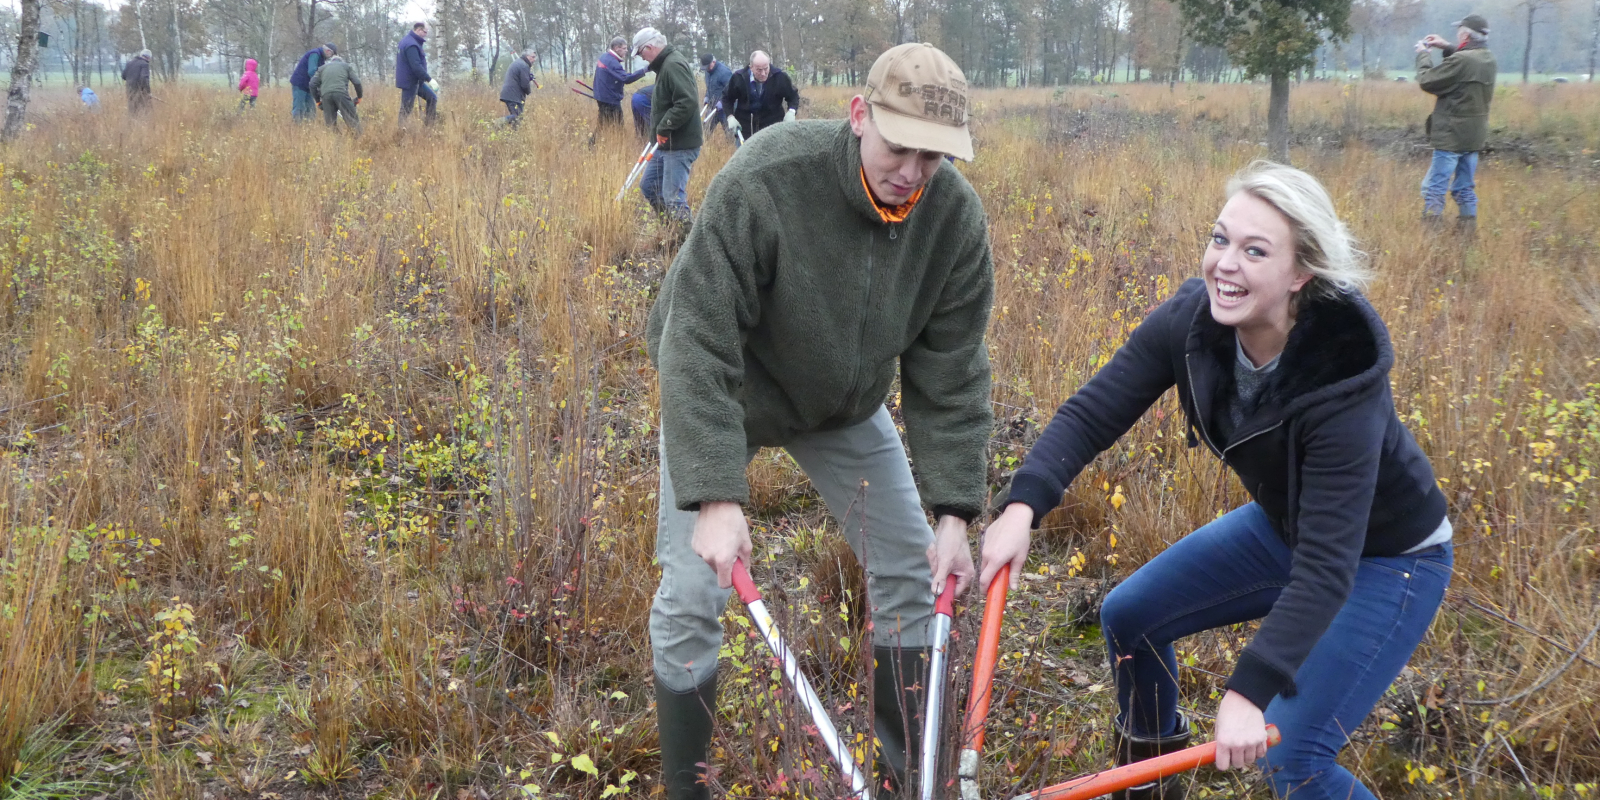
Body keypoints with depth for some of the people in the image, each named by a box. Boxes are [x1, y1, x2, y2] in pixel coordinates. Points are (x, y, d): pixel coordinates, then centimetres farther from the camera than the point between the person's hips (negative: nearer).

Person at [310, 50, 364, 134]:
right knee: (352, 119, -3)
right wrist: (359, 97, 28)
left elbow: (312, 84, 17)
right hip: (341, 93, -2)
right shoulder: (346, 66, 25)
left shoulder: (322, 68, 29)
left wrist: (317, 100, 24)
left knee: (330, 123, 7)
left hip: (326, 95, 2)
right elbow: (357, 82, 14)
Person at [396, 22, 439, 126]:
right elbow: (416, 66, -29)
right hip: (409, 82, -11)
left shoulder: (408, 40, 12)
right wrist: (429, 79, -27)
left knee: (432, 98, 13)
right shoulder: (411, 45, -22)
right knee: (406, 109, -4)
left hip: (415, 81, 11)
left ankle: (429, 125, 16)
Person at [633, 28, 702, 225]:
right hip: (667, 144, 11)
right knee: (648, 185, 18)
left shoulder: (674, 65, -17)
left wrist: (664, 128, -22)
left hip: (680, 145, -11)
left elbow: (687, 102, -28)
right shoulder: (666, 64, 14)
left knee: (673, 197, -10)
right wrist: (661, 130, 13)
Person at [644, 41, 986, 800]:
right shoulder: (762, 182, -35)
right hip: (722, 395, -4)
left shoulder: (955, 216, -21)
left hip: (843, 404, 4)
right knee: (692, 594, -9)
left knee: (914, 572, 2)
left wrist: (954, 509, -20)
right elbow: (699, 343, -34)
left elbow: (949, 371, -15)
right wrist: (717, 495, -39)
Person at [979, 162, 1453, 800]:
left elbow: (1327, 563, -38)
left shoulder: (1342, 378, -36)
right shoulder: (1190, 321, -21)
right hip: (1280, 524, 7)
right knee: (1128, 616, 6)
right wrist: (1023, 506, -36)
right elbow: (1093, 412, -19)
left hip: (1385, 558, -6)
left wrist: (1249, 691, -45)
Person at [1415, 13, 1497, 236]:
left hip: (1452, 136, -8)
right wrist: (1447, 48, 19)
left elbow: (1427, 82, -12)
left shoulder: (1461, 61, -21)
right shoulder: (1487, 59, 6)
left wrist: (1423, 55, 3)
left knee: (1434, 189, -5)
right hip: (1474, 137, 9)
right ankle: (1467, 232, 19)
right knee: (1465, 189, 15)